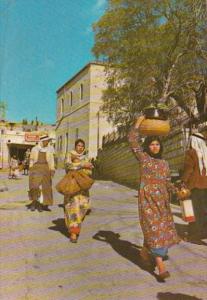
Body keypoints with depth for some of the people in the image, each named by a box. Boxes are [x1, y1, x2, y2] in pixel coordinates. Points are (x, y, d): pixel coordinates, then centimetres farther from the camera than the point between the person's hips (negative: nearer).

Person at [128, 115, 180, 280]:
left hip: (162, 200, 6)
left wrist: (177, 190, -3)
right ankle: (161, 267, -13)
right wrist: (138, 123, -2)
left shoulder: (164, 163, 14)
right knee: (154, 229, -11)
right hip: (148, 199, -6)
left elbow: (167, 182, 14)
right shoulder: (143, 157, 1)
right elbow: (132, 140, -7)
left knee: (164, 228, 11)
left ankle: (145, 251, 36)